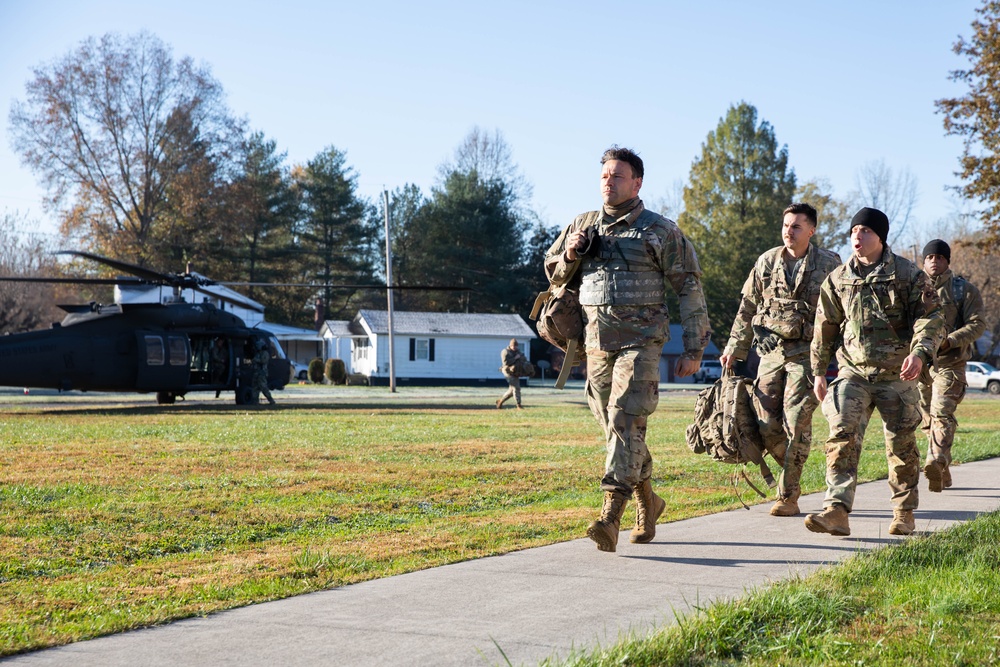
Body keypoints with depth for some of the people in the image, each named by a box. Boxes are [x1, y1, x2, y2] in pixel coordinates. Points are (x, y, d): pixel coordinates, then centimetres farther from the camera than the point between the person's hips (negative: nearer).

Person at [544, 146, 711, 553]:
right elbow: (554, 273, 24)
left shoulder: (660, 231, 1)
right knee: (613, 426, 11)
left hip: (640, 342, -5)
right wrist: (569, 254, 0)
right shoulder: (583, 226, 14)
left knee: (625, 421, -18)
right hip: (596, 343, 5)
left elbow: (690, 290, 2)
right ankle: (647, 501, 29)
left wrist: (694, 350, -2)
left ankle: (611, 515, -24)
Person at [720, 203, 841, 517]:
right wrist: (734, 347, 14)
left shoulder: (829, 264, 1)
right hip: (770, 352, 4)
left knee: (796, 423, -10)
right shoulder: (766, 262, 10)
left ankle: (788, 495, -1)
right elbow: (747, 308, 16)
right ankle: (792, 472, 25)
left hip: (807, 353, -4)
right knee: (767, 425, -1)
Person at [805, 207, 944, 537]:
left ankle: (904, 513, 24)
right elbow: (824, 326, 14)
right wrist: (818, 371, 13)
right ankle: (837, 511, -21)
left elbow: (931, 316, -6)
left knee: (901, 445, 6)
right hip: (853, 373, 2)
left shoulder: (908, 274, -2)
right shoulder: (837, 279, 7)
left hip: (897, 375, -1)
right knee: (842, 436, -15)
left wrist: (920, 353, -24)